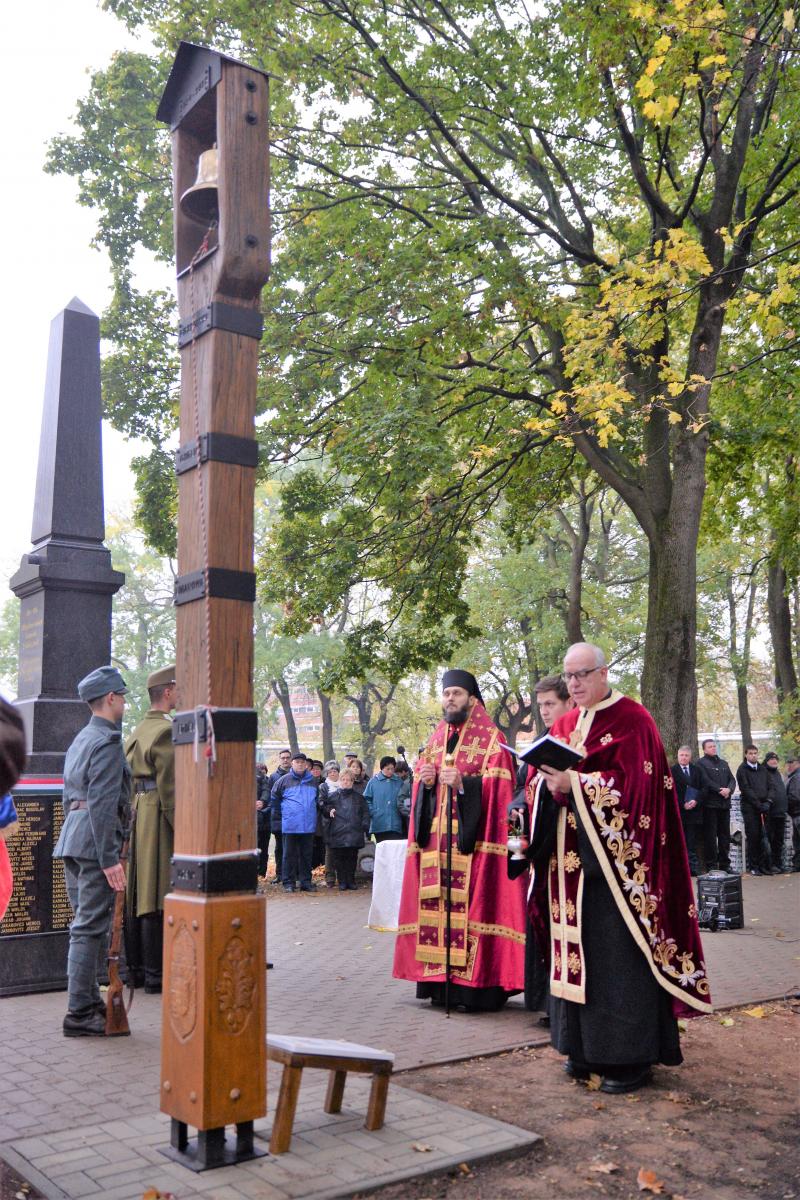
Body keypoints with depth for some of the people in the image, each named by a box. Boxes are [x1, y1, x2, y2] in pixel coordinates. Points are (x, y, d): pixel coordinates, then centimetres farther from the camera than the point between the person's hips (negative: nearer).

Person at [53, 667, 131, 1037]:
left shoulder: (79, 740, 18)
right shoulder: (108, 742, -13)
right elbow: (102, 804, -20)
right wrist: (110, 859, -19)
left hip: (72, 841, 10)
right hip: (94, 843, -10)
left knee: (85, 925, 15)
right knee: (90, 927, -5)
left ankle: (88, 1000, 23)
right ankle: (80, 1014, -2)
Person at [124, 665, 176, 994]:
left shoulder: (137, 731, 16)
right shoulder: (166, 730, -14)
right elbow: (170, 786, -19)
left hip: (137, 816, 10)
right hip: (159, 820, -10)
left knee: (138, 895, 12)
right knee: (157, 898, -5)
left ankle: (136, 969, 20)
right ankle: (156, 974, -1)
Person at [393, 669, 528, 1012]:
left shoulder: (490, 739, -1)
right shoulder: (436, 739, 18)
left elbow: (497, 788, -10)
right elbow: (420, 786, 21)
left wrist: (463, 783, -23)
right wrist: (424, 780, -1)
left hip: (472, 839, -6)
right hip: (437, 840, 6)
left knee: (469, 903, -9)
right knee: (437, 903, 3)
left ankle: (475, 983, -3)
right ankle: (441, 982, 10)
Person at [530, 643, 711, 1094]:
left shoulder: (632, 719, -6)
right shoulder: (564, 726, 15)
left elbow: (635, 784, -16)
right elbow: (549, 782, 13)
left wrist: (575, 785, -20)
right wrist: (551, 786, -10)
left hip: (615, 857, -6)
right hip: (572, 859, 6)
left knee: (619, 953, -2)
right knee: (579, 951, 9)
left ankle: (632, 1056, 9)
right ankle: (586, 1048, 20)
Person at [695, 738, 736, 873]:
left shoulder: (723, 763, 20)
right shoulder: (701, 763, -1)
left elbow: (732, 779, 12)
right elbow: (705, 780, -12)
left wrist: (729, 789, -8)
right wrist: (719, 790, -19)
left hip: (724, 803, 6)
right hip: (710, 803, -6)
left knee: (725, 835, 8)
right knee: (710, 835, -4)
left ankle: (725, 863, 15)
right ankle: (711, 865, -1)